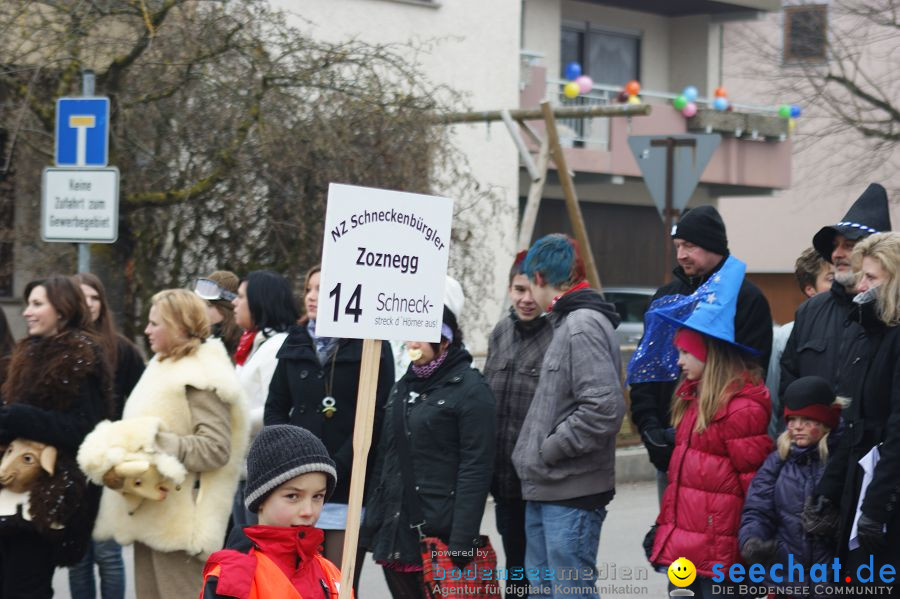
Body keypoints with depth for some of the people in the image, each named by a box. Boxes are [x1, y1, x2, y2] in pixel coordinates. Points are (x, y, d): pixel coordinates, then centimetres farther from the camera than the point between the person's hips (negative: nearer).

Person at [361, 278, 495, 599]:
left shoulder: (470, 389, -6)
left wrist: (461, 544, -17)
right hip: (396, 536, 7)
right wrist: (370, 526, 14)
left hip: (439, 536, -7)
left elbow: (475, 470, -11)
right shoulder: (402, 388, 16)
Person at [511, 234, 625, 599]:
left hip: (572, 492, -10)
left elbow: (604, 408, -25)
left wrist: (549, 450, -17)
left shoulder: (584, 326, -16)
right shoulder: (566, 323, 16)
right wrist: (530, 453, 14)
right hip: (544, 489, 10)